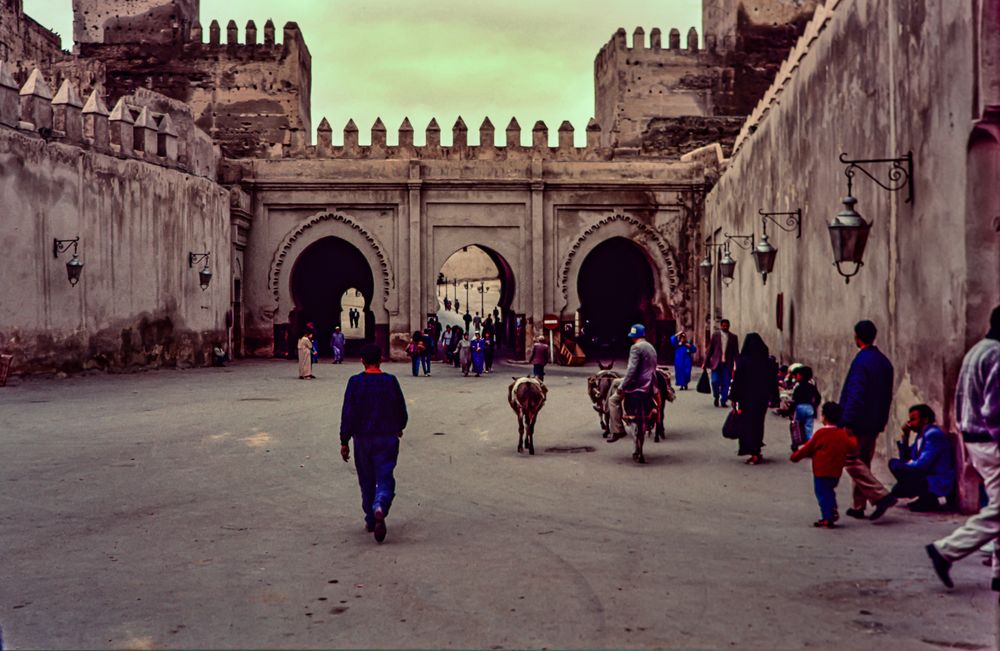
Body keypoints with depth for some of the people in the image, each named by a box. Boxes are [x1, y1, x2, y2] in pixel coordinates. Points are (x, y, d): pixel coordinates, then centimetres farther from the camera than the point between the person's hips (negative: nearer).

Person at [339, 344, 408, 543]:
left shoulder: (355, 382, -7)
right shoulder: (391, 381, -3)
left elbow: (348, 414, -8)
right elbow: (401, 410, 5)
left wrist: (344, 441, -1)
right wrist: (399, 428, 25)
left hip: (363, 439, 0)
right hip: (387, 438, 0)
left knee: (367, 480, 15)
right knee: (385, 478, -1)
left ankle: (371, 520, 22)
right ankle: (380, 507, -29)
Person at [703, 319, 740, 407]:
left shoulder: (733, 337, 7)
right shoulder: (715, 336, 6)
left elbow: (736, 352, 6)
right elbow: (709, 350, 7)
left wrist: (737, 364, -4)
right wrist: (705, 363, 3)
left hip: (727, 364, 1)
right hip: (716, 363, -1)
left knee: (726, 383, 0)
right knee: (715, 381, -10)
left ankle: (723, 401, 12)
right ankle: (716, 397, 15)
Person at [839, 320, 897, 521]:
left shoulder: (861, 361, -16)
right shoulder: (884, 361, 12)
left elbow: (855, 394, -21)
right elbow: (887, 395, 16)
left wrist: (848, 422, -20)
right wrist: (882, 421, 21)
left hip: (859, 421, -9)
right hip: (875, 424, 9)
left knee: (851, 460, -4)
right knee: (863, 462, 14)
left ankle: (881, 496, -15)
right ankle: (858, 506, 18)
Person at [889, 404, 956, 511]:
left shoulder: (934, 435, -18)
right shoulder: (921, 435, 11)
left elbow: (922, 464, -24)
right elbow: (905, 458, 15)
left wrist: (905, 464, -5)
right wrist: (905, 436, 4)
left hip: (939, 483, -10)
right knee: (893, 462, 12)